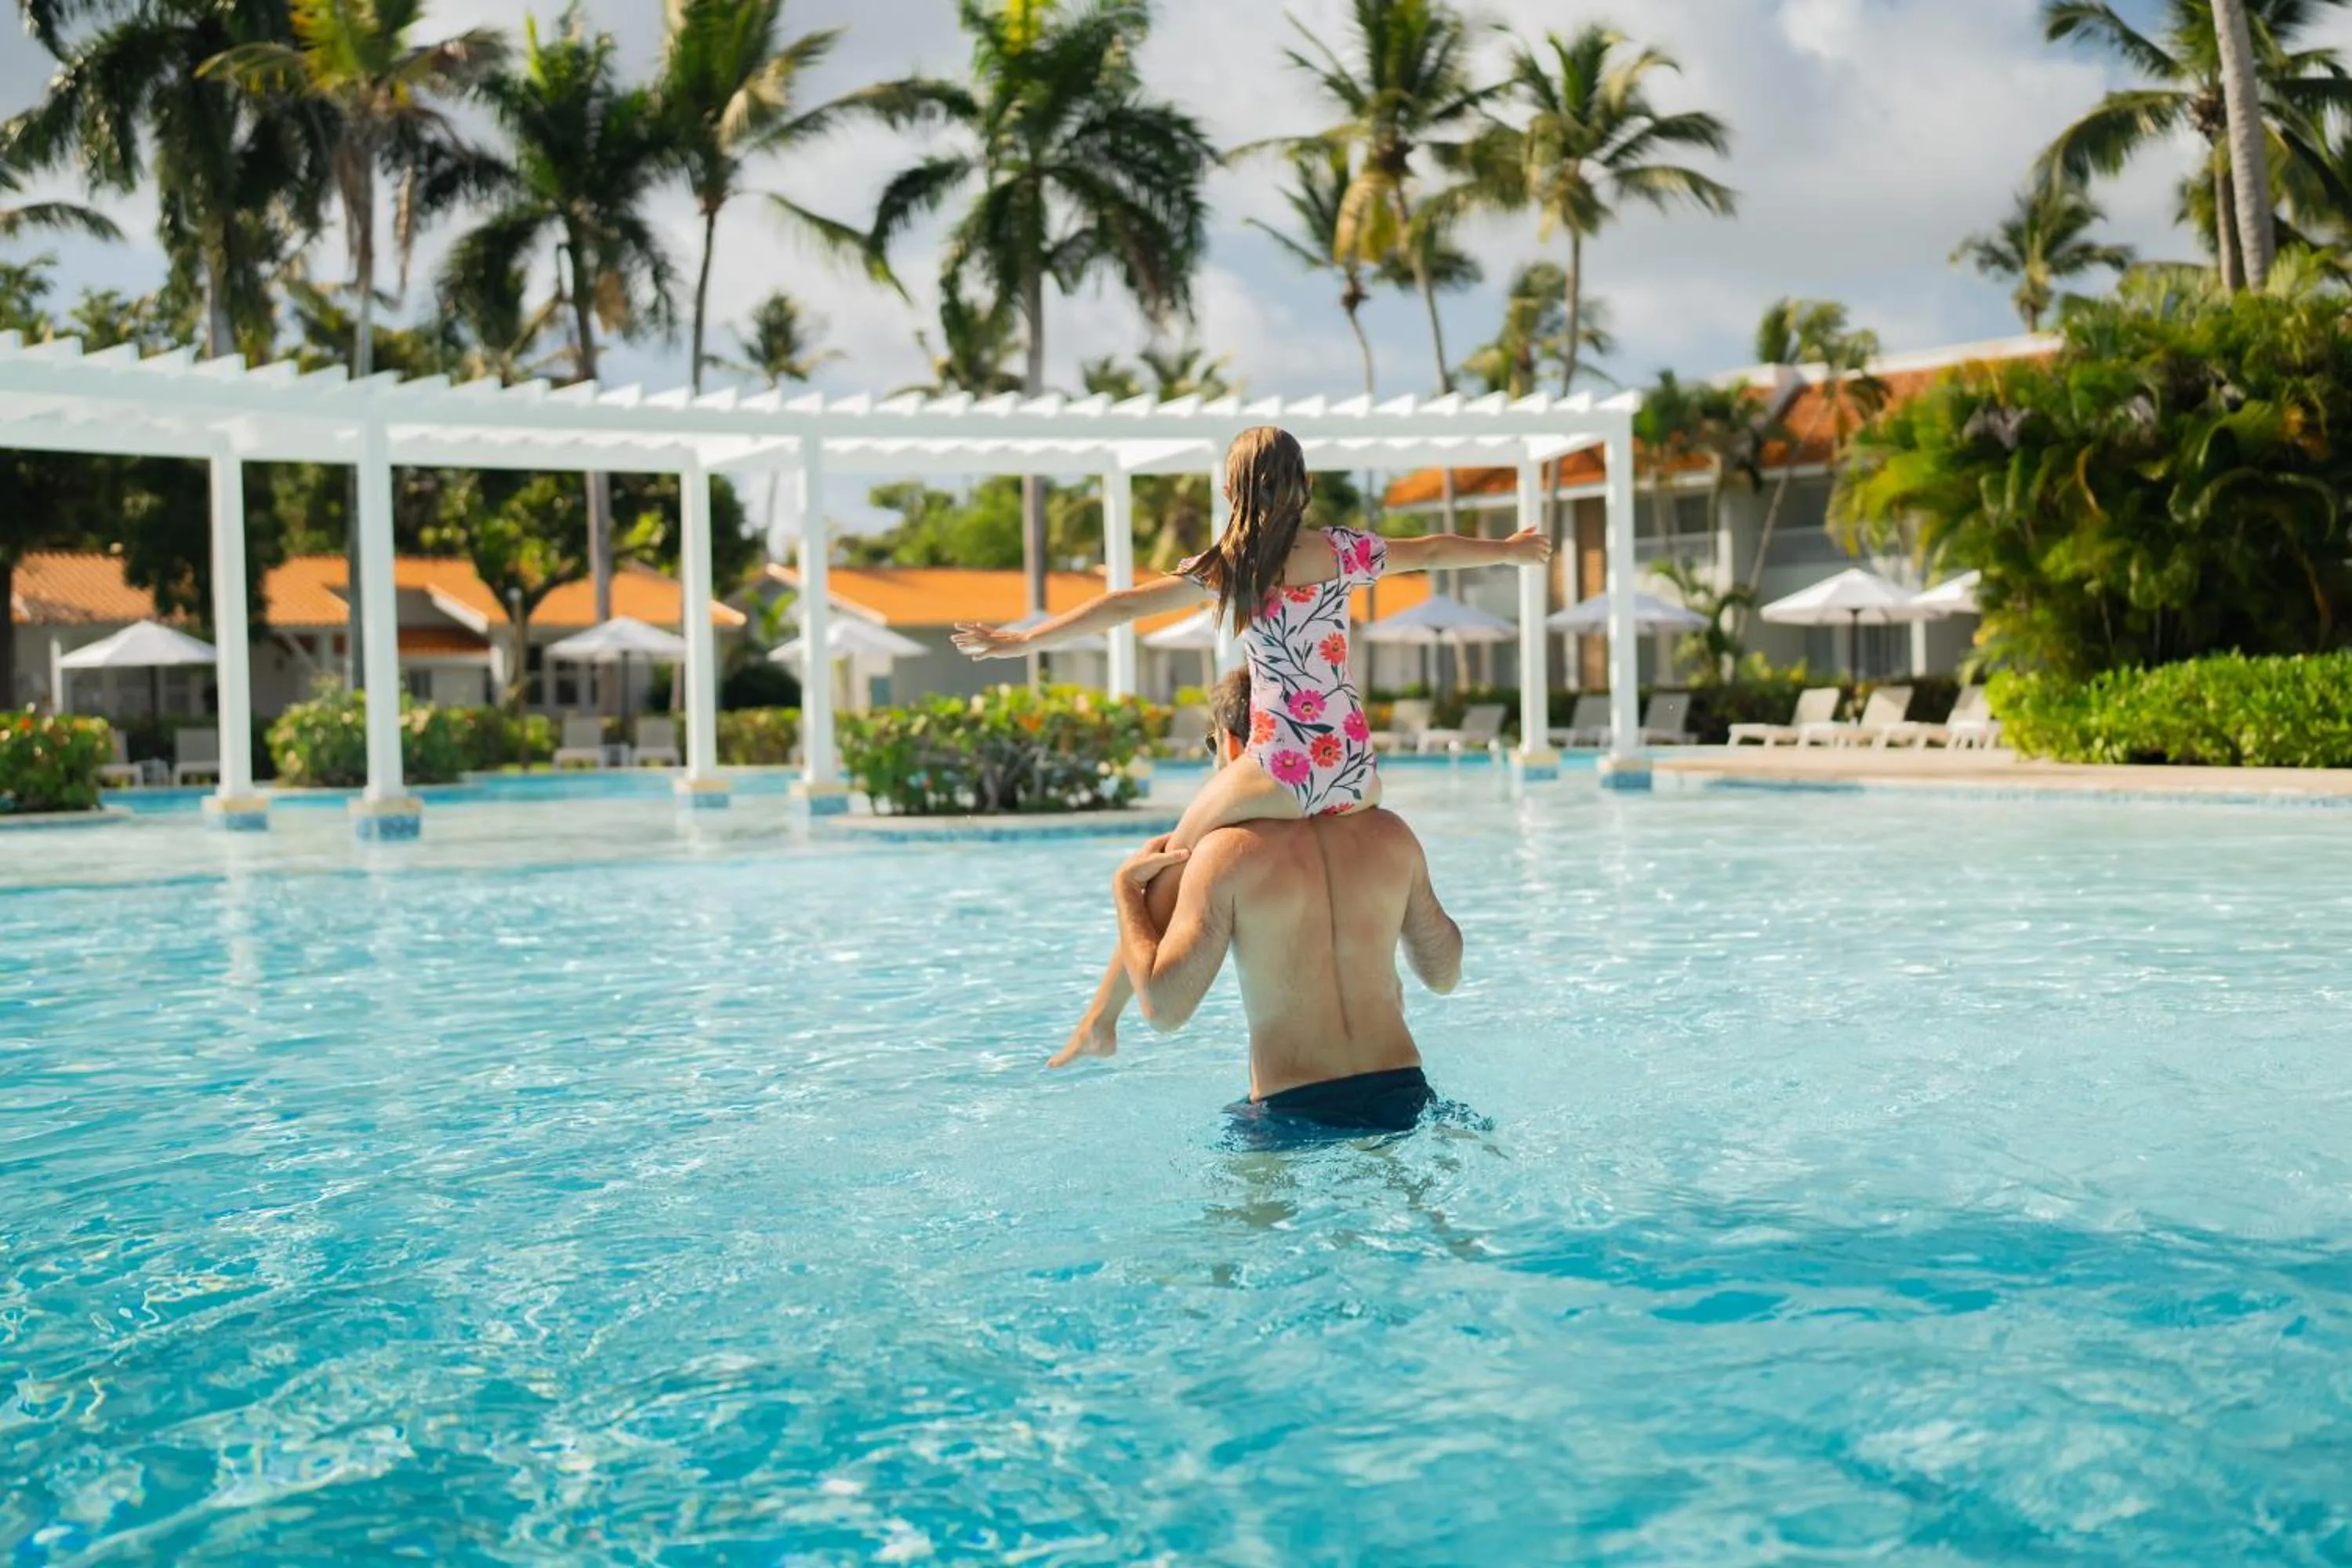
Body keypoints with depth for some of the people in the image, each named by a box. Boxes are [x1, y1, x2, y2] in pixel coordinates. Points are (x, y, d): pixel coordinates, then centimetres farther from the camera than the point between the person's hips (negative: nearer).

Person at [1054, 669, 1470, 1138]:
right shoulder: (1390, 834, 3)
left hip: (1293, 1113, -4)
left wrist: (1126, 889, 0)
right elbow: (1445, 974, 12)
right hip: (1403, 1096, 5)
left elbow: (1165, 1007, -12)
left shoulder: (1227, 853, -10)